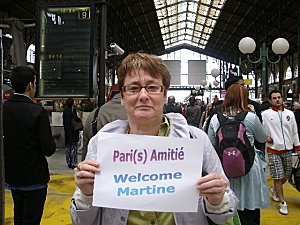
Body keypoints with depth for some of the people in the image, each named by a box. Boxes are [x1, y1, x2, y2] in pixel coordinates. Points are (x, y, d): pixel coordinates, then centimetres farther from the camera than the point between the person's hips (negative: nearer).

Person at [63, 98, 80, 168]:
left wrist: (65, 129, 16)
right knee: (74, 148, 1)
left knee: (68, 148, 13)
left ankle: (69, 163, 18)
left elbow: (64, 121, 9)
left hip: (67, 132, 5)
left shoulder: (65, 111, 4)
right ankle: (73, 163, -1)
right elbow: (76, 119, -21)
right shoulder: (73, 110, -13)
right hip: (73, 132, -5)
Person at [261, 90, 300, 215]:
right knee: (278, 177, -2)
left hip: (288, 150, 4)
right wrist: (265, 137, -10)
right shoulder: (266, 114, -6)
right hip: (273, 150, -4)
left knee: (286, 176, 12)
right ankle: (282, 203, 11)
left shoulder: (290, 114, 6)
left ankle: (275, 189, 40)